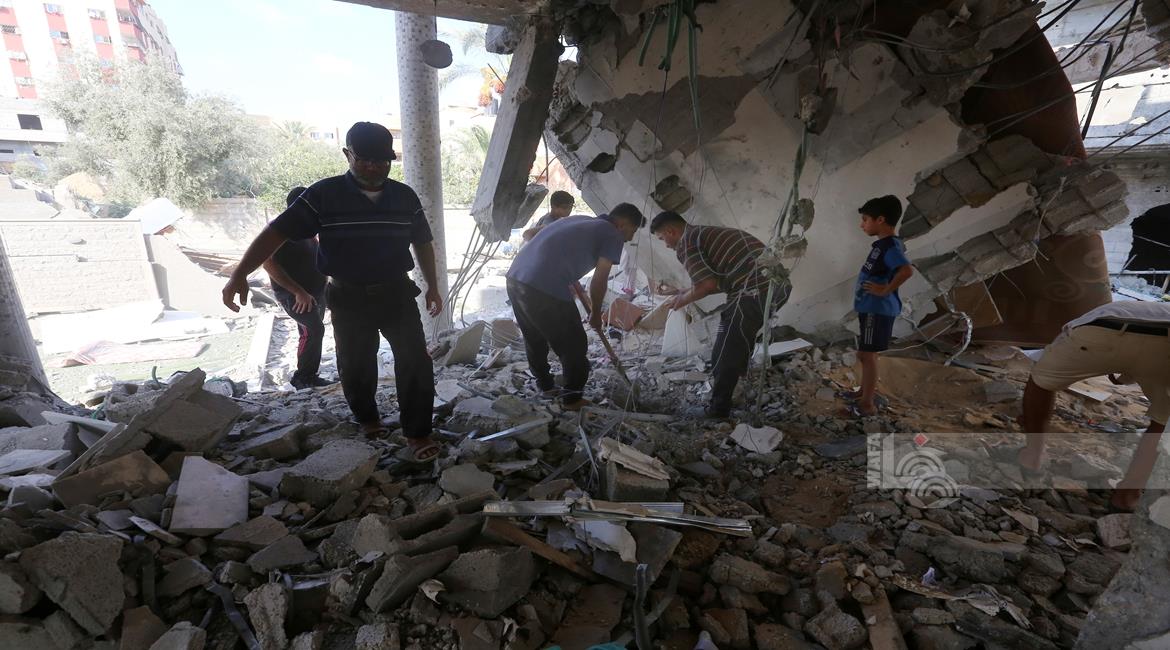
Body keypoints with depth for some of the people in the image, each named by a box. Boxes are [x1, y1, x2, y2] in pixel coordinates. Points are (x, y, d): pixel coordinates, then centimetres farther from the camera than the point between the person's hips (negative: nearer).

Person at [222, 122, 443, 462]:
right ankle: (367, 418, 39)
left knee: (416, 362, -5)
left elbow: (422, 243, 9)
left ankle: (417, 432, 7)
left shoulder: (404, 196, -1)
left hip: (397, 293, 1)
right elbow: (277, 231, -9)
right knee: (355, 366, 12)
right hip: (348, 298, -1)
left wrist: (433, 287, 10)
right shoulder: (324, 194, -9)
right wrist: (240, 274, -17)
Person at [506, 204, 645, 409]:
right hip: (546, 290, -8)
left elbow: (529, 233, 32)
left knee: (534, 338, 27)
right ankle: (572, 398, 22)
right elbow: (599, 281, 1)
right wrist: (595, 314, 19)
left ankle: (545, 385, 43)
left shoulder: (577, 219, 25)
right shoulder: (613, 235, 5)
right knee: (574, 347, 10)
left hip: (515, 277, 9)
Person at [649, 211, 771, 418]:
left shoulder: (685, 242, -3)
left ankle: (717, 413, 13)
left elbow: (708, 284, -12)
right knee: (737, 345, 25)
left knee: (724, 358, 1)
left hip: (754, 290, -10)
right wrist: (686, 292, 26)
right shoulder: (707, 233, 26)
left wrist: (683, 299, 6)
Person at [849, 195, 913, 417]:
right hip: (869, 308, 10)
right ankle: (866, 390, 36)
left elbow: (907, 269, -34)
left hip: (877, 310, -10)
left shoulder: (889, 246, -18)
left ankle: (867, 404, 5)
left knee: (867, 354, -3)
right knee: (864, 353, 20)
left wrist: (886, 289, -24)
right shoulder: (884, 244, 11)